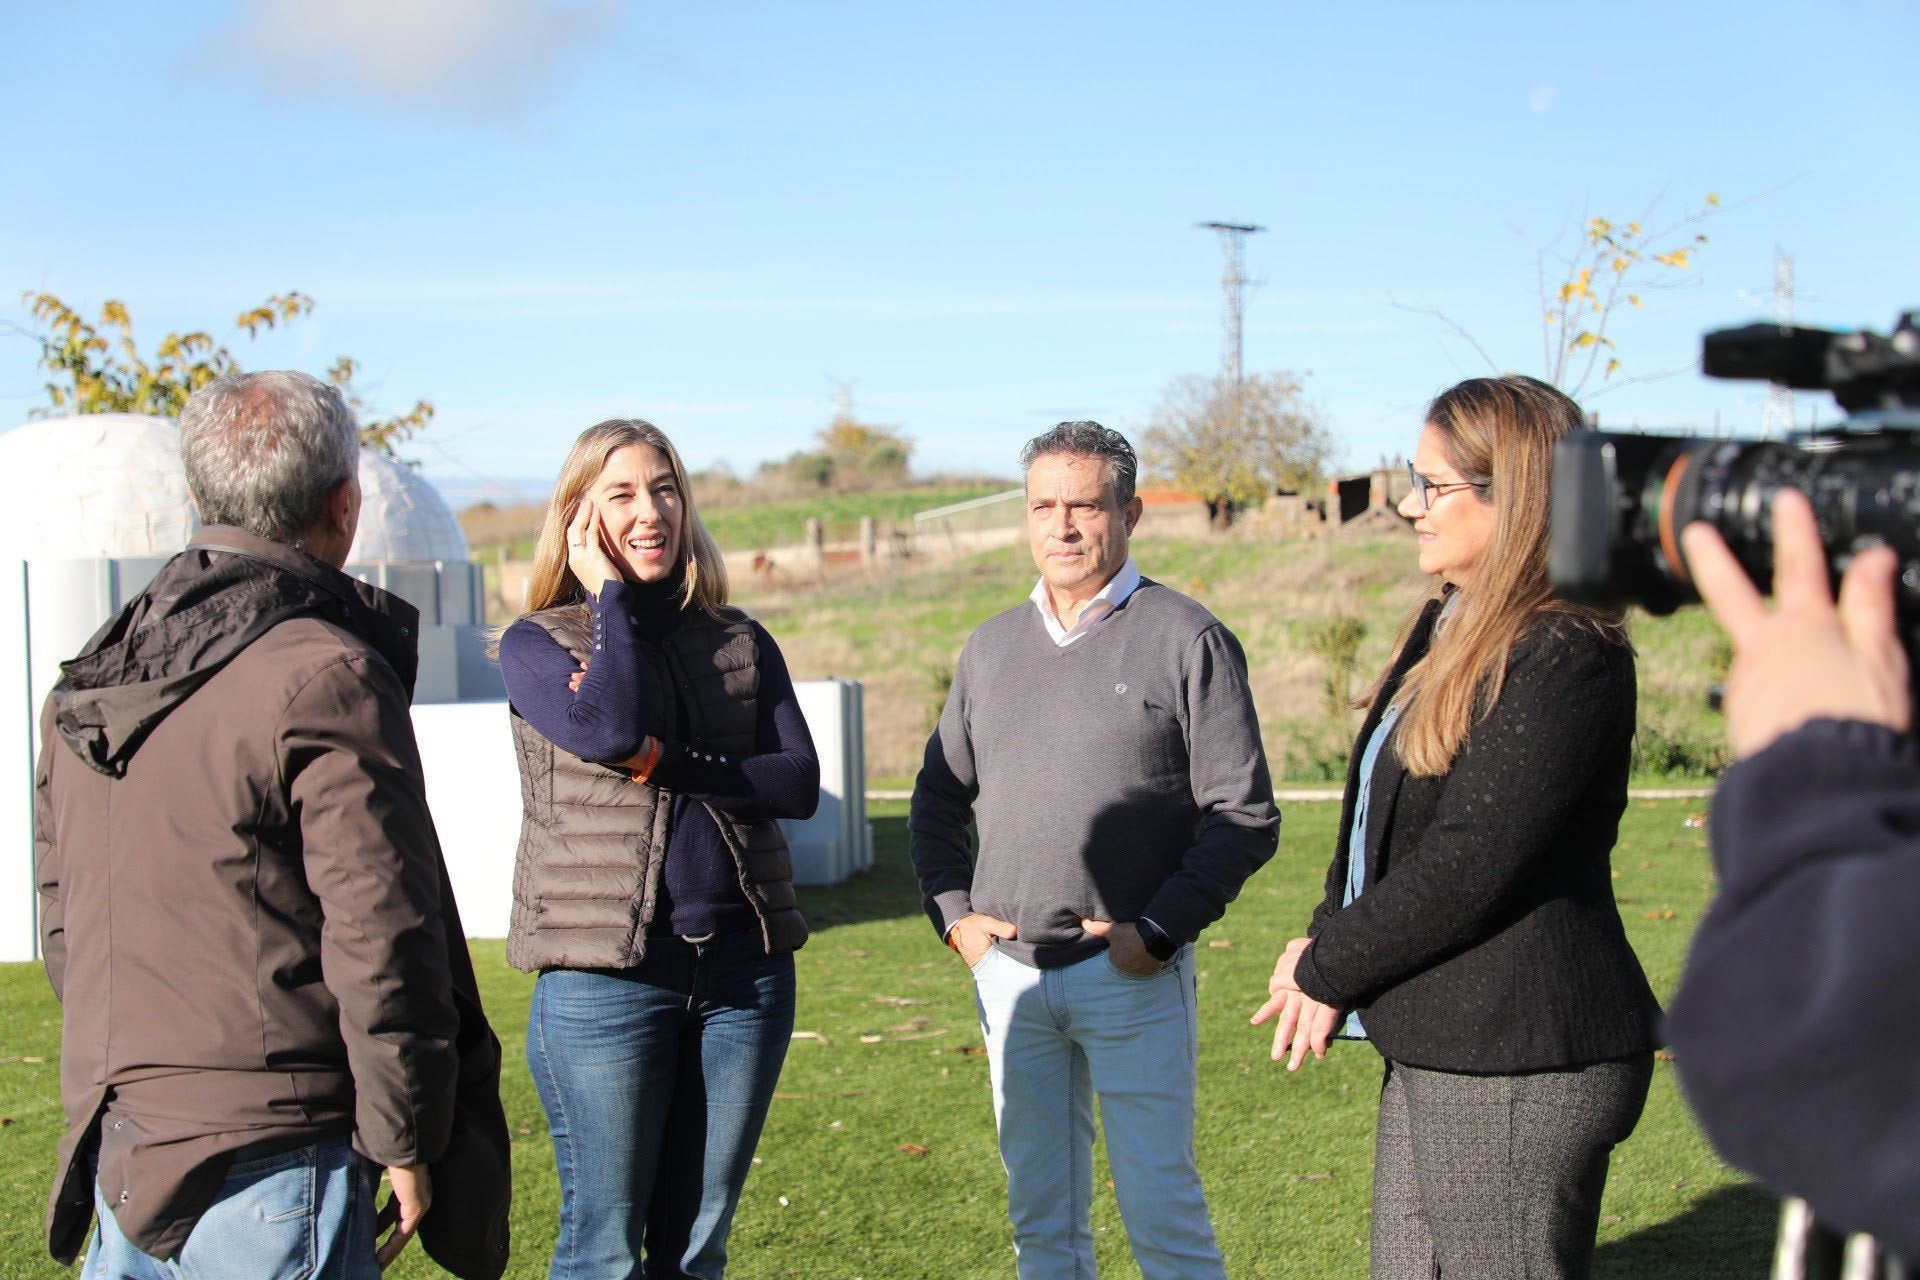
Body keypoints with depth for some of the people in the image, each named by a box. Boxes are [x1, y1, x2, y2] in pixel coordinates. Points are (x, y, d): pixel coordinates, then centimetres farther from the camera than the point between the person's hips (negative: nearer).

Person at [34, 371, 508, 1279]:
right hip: (268, 1156, -8)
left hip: (114, 1153, 8)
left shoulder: (90, 682, 11)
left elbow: (61, 922, 18)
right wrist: (406, 1143, -7)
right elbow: (380, 938, -16)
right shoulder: (325, 677, -14)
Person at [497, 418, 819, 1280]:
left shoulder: (741, 643, 10)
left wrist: (668, 764, -15)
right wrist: (608, 592, -7)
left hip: (744, 966, 3)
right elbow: (609, 731, -19)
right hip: (604, 973, -3)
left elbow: (800, 783, -1)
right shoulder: (536, 644, 1)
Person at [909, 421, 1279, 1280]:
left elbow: (1244, 817, -6)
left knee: (1161, 1209, -1)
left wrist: (1160, 930, -13)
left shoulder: (1187, 640, -4)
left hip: (1131, 975, -5)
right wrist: (952, 913, 5)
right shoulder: (991, 647, 12)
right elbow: (938, 798, 20)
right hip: (1010, 973, 5)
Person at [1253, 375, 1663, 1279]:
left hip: (1521, 1071, -10)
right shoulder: (1448, 629, 14)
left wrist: (1329, 971, -10)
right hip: (1433, 1054, 10)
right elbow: (1375, 815, 18)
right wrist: (1329, 942, 2)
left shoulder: (1564, 658, -18)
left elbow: (1468, 864, -22)